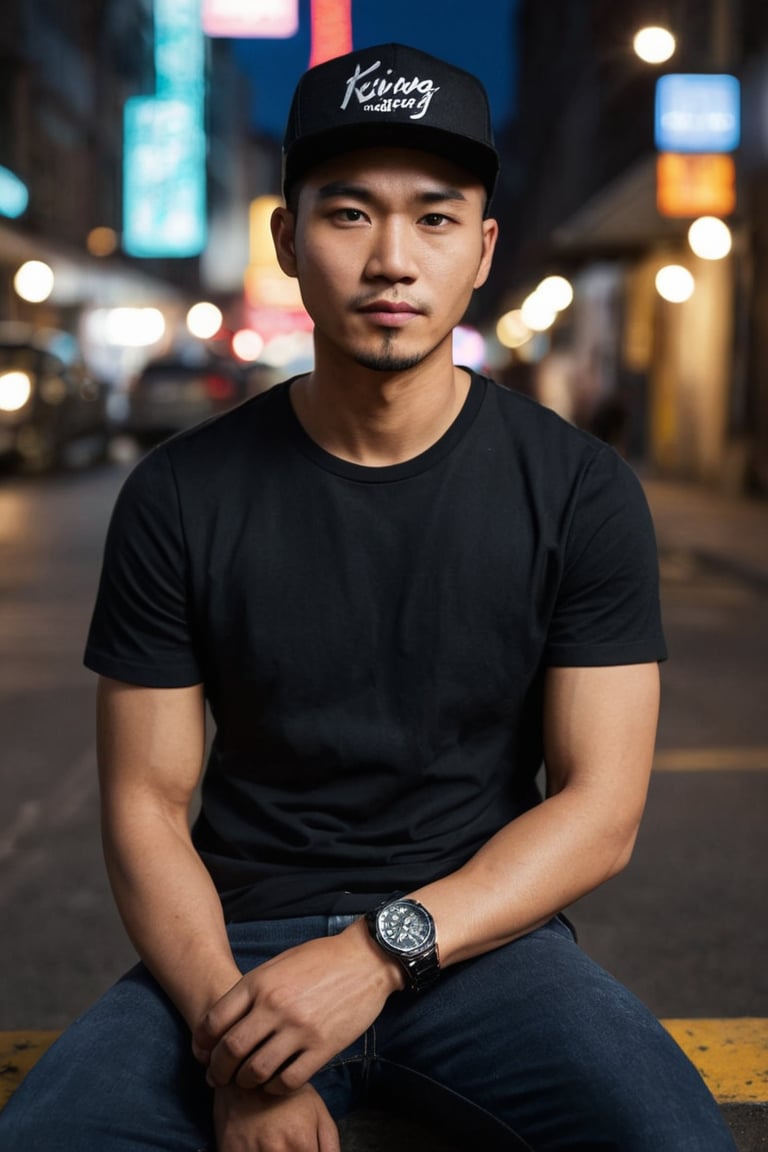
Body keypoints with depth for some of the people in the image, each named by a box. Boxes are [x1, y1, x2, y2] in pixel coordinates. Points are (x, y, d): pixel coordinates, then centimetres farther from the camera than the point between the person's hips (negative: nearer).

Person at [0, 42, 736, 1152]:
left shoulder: (581, 491, -3)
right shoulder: (180, 497, -1)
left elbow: (600, 809, -5)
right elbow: (145, 805, -1)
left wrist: (382, 951, -19)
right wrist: (240, 1052, -17)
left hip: (484, 937, 0)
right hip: (241, 944, 1)